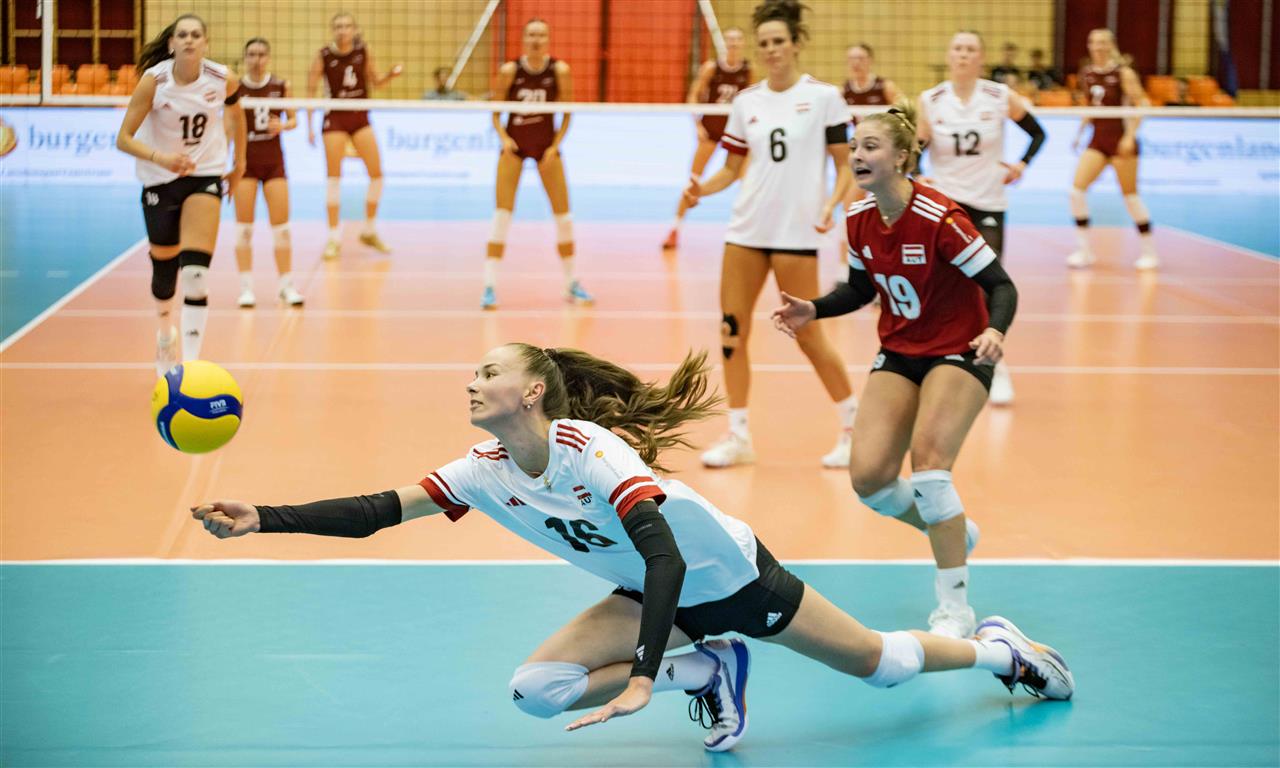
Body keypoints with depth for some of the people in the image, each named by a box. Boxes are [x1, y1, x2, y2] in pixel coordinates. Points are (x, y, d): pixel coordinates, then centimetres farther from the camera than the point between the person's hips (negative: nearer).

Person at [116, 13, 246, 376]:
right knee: (164, 269, 11)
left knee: (195, 272, -19)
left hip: (205, 175, 0)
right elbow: (124, 139, -18)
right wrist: (160, 157, -35)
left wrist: (240, 161, 19)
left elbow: (235, 111, 13)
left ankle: (191, 363, -20)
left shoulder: (223, 79, -11)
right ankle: (164, 336, 43)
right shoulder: (154, 81, -18)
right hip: (159, 180, 0)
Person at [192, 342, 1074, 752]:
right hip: (664, 597, 6)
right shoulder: (485, 472, -13)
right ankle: (709, 674, 3)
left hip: (731, 573, -6)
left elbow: (667, 558, -39)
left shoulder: (594, 449, -32)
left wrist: (642, 679, -48)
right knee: (538, 689, -13)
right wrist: (263, 518, -29)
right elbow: (374, 512, -17)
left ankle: (997, 648, 37)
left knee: (879, 664, 5)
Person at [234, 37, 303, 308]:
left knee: (281, 225, 0)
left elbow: (293, 119, 9)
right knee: (244, 226, -1)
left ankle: (286, 285, 10)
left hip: (273, 159, 1)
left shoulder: (281, 86, -1)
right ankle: (246, 287, 6)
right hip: (246, 160, -1)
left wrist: (282, 125, -14)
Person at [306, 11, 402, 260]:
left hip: (360, 118, 3)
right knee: (333, 177, -4)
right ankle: (334, 237, 3)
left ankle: (370, 231, 17)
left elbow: (374, 81, 13)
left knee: (376, 174, 0)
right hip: (335, 118, -3)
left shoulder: (363, 51, 0)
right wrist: (310, 126, -10)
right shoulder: (324, 56, -9)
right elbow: (311, 92, -4)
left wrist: (391, 74, -8)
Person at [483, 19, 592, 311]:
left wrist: (555, 146, -13)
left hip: (547, 145, 1)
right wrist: (503, 137, -19)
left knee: (563, 215, 2)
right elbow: (496, 111, -2)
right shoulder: (510, 71, -11)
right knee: (502, 214, -10)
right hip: (515, 144, -1)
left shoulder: (559, 71, -10)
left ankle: (571, 284, 18)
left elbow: (567, 113, -2)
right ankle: (490, 286, -7)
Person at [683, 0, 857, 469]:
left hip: (796, 232, -5)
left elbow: (844, 166, -2)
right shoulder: (746, 102, 8)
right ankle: (738, 435, 9)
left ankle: (854, 427, 15)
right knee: (732, 331, 0)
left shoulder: (823, 97, -4)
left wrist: (831, 205, -19)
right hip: (746, 229, 5)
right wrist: (702, 189, -7)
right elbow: (732, 168, 13)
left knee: (807, 335, -2)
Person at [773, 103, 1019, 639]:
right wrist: (814, 310, -3)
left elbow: (1000, 285, -20)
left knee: (928, 459, -25)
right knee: (868, 477, -8)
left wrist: (994, 332, -39)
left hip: (958, 353, -6)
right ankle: (951, 530, 25)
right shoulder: (860, 221, -3)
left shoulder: (939, 218, -23)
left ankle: (954, 609, -13)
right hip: (898, 353, 6)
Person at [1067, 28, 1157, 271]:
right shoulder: (1087, 73, 8)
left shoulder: (1123, 72, -9)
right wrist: (1079, 133, 12)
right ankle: (1084, 249, -1)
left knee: (1130, 194, 0)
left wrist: (1130, 135, -19)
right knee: (1077, 189, -9)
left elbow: (1141, 104, -11)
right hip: (1098, 140, 5)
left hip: (1121, 140, -5)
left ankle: (1149, 251, 14)